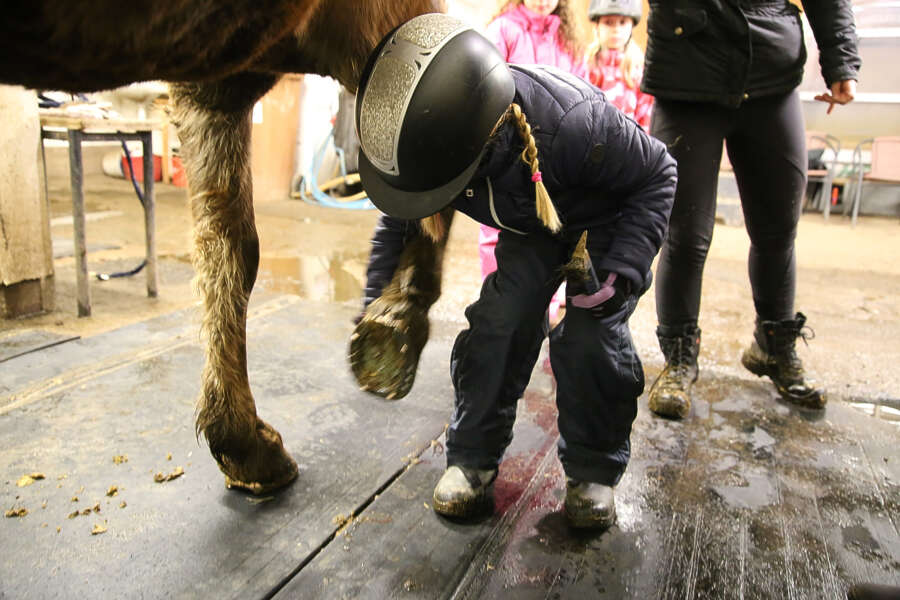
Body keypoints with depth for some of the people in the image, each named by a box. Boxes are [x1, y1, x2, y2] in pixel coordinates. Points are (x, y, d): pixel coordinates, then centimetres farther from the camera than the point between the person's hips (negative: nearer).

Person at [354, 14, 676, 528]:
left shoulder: (574, 123, -43)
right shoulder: (436, 141, -26)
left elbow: (657, 174, -24)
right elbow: (400, 223, -6)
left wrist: (624, 268, -33)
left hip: (607, 220, -3)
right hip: (531, 225, 4)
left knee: (590, 337, -19)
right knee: (500, 321, -14)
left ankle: (594, 470, 4)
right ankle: (474, 455, 4)